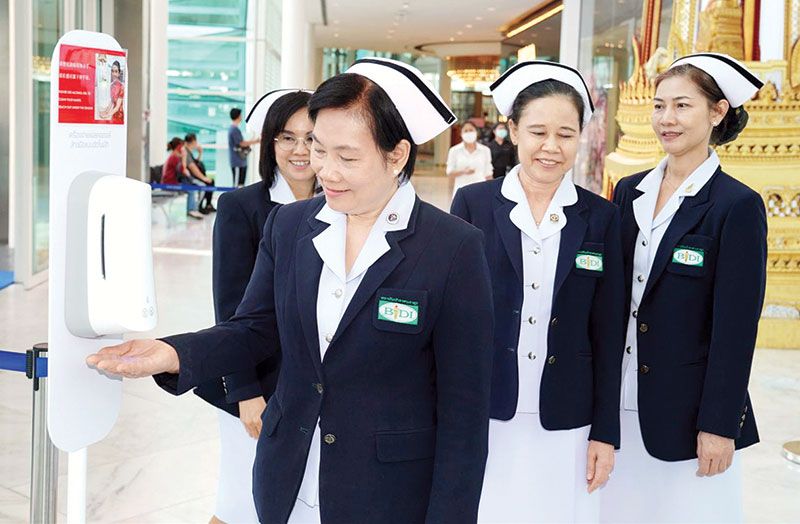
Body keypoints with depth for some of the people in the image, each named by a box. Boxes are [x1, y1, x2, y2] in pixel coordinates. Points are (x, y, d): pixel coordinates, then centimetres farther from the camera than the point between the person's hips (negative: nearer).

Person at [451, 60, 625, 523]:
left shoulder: (601, 217, 2)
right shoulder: (473, 203, -1)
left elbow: (608, 334, 4)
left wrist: (606, 432, 2)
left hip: (565, 425, 1)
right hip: (482, 417, -1)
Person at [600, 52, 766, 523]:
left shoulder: (738, 205, -10)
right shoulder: (629, 192, 6)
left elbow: (736, 328, -12)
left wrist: (719, 426, -13)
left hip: (686, 409, -5)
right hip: (620, 401, 5)